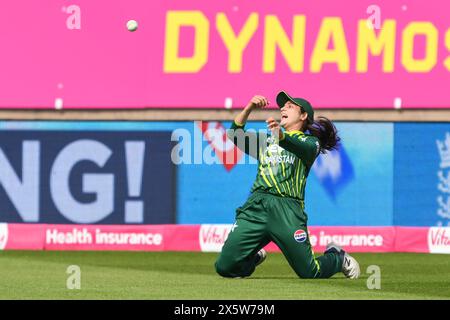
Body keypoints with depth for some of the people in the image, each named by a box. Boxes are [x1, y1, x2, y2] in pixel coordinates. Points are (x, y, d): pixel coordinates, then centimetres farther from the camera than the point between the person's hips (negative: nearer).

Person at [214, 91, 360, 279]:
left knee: (310, 272, -10)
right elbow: (235, 135, 17)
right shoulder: (266, 142, 30)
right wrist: (248, 109, 4)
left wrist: (281, 136, -32)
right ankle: (255, 257, 27)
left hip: (287, 208, -4)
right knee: (225, 267, -7)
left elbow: (305, 149, -11)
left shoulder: (310, 141, 14)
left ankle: (337, 258, 25)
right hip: (256, 205, 4)